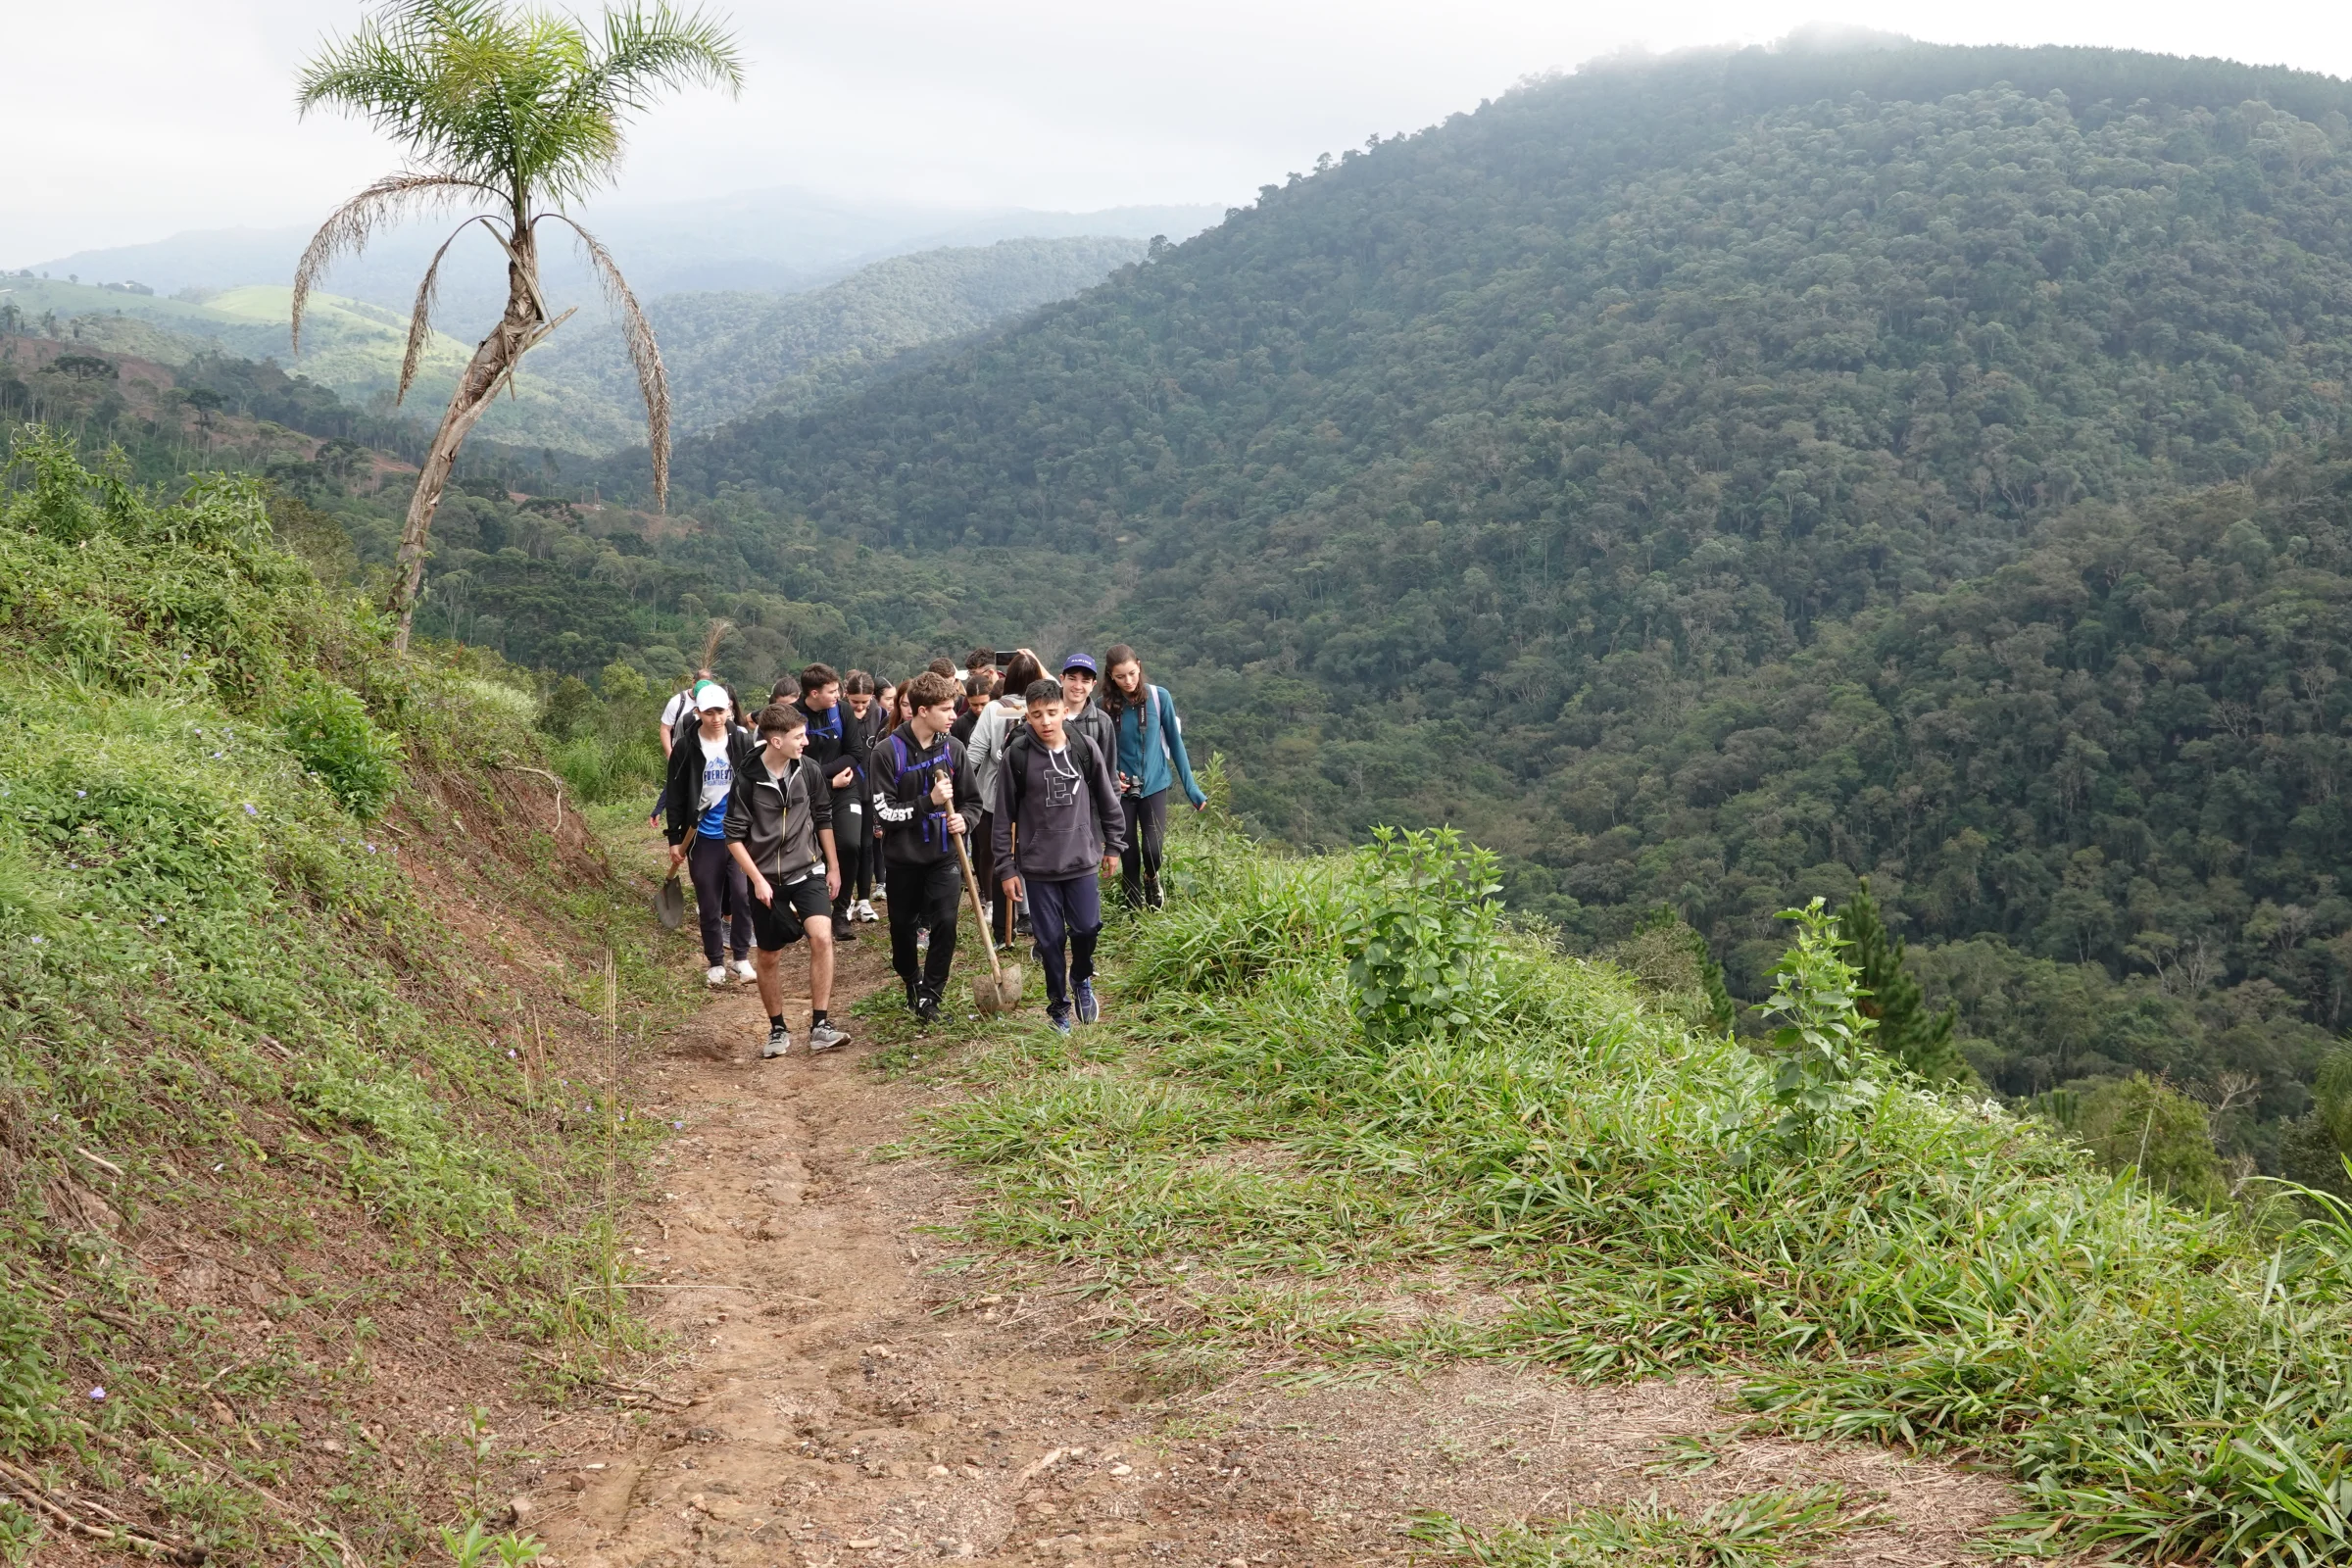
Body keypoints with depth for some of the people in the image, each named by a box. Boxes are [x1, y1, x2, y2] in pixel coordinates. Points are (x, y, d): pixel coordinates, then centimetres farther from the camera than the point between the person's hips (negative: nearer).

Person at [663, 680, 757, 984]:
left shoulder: (743, 742, 0)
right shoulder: (686, 749, -3)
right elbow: (675, 798, 2)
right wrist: (675, 839, 0)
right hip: (703, 837, 0)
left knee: (742, 895, -6)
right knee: (709, 903, 6)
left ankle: (742, 957, 7)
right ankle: (716, 963, 17)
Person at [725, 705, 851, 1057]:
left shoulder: (809, 770, -5)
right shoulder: (747, 780, -13)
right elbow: (734, 836, -6)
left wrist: (833, 867, 13)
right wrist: (758, 880, -11)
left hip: (808, 871, 1)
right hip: (767, 880, -1)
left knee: (821, 937, -21)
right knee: (768, 958, 8)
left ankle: (820, 1025, -15)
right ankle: (778, 1029, 28)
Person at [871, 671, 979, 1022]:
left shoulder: (952, 748, -2)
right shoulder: (888, 752, -13)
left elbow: (972, 801, 10)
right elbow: (884, 813, -15)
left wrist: (963, 818, -11)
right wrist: (929, 801, -23)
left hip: (943, 856, 2)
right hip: (902, 858, -1)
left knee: (945, 923, -11)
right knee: (903, 926, 12)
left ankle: (930, 994, 6)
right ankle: (912, 981, 39)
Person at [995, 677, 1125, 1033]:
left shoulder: (1085, 749, -4)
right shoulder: (1017, 755, -9)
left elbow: (1107, 799, 8)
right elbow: (1004, 816, -3)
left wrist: (1113, 844, 11)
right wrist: (1006, 868, -3)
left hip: (1082, 860, 1)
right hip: (1037, 866, -1)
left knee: (1087, 928, -3)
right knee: (1049, 939, 4)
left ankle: (1081, 979, 29)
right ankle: (1058, 1006, 21)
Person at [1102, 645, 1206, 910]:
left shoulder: (1159, 697, -6)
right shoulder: (1107, 704, -4)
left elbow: (1175, 742, 1)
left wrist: (1190, 787, 2)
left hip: (1154, 784, -1)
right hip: (1122, 789, 1)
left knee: (1153, 850, -16)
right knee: (1129, 858, 3)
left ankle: (1152, 880, 18)